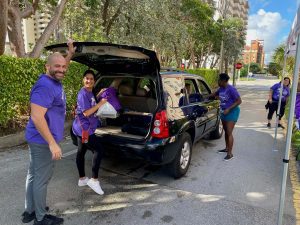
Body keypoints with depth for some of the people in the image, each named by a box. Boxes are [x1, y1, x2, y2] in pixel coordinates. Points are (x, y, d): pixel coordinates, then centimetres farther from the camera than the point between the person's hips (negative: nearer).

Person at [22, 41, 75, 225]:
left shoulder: (54, 81, 7)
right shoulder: (45, 86, -23)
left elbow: (62, 68, 32)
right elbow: (37, 117, -28)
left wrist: (71, 54, 21)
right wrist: (52, 143, -27)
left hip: (40, 140, 10)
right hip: (43, 141, -10)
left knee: (34, 175, 18)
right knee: (42, 178, 3)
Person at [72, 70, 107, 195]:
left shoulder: (89, 93, 11)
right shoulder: (83, 93, -18)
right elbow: (86, 112, -22)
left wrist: (99, 95, 16)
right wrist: (100, 103, -19)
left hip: (83, 128, 10)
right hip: (84, 129, -10)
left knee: (81, 152, 16)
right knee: (98, 150, -10)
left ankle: (82, 179, 29)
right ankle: (94, 180, -2)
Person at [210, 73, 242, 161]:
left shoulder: (231, 89, -20)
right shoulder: (221, 89, 4)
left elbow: (239, 101, -19)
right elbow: (215, 94, 25)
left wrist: (229, 109, -24)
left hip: (232, 112, -8)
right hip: (224, 112, 8)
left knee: (229, 133, -8)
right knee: (226, 131, 17)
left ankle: (230, 153, -1)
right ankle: (227, 148, 32)